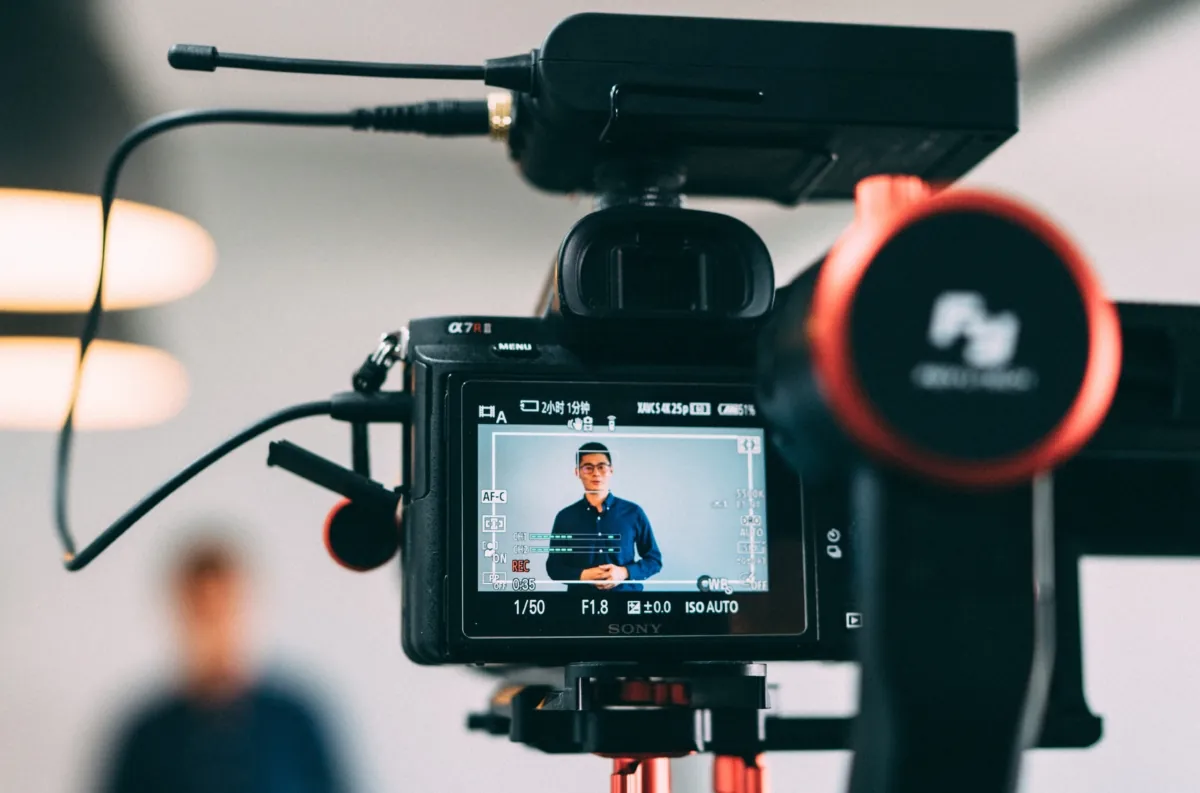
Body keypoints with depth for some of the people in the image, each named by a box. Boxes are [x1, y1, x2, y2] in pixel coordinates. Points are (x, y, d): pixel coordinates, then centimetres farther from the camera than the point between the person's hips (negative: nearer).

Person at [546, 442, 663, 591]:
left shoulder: (633, 513, 1)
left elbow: (654, 559, 5)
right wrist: (583, 575, -12)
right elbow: (553, 566, 5)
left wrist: (625, 573, -11)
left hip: (627, 596, 0)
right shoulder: (565, 517, 2)